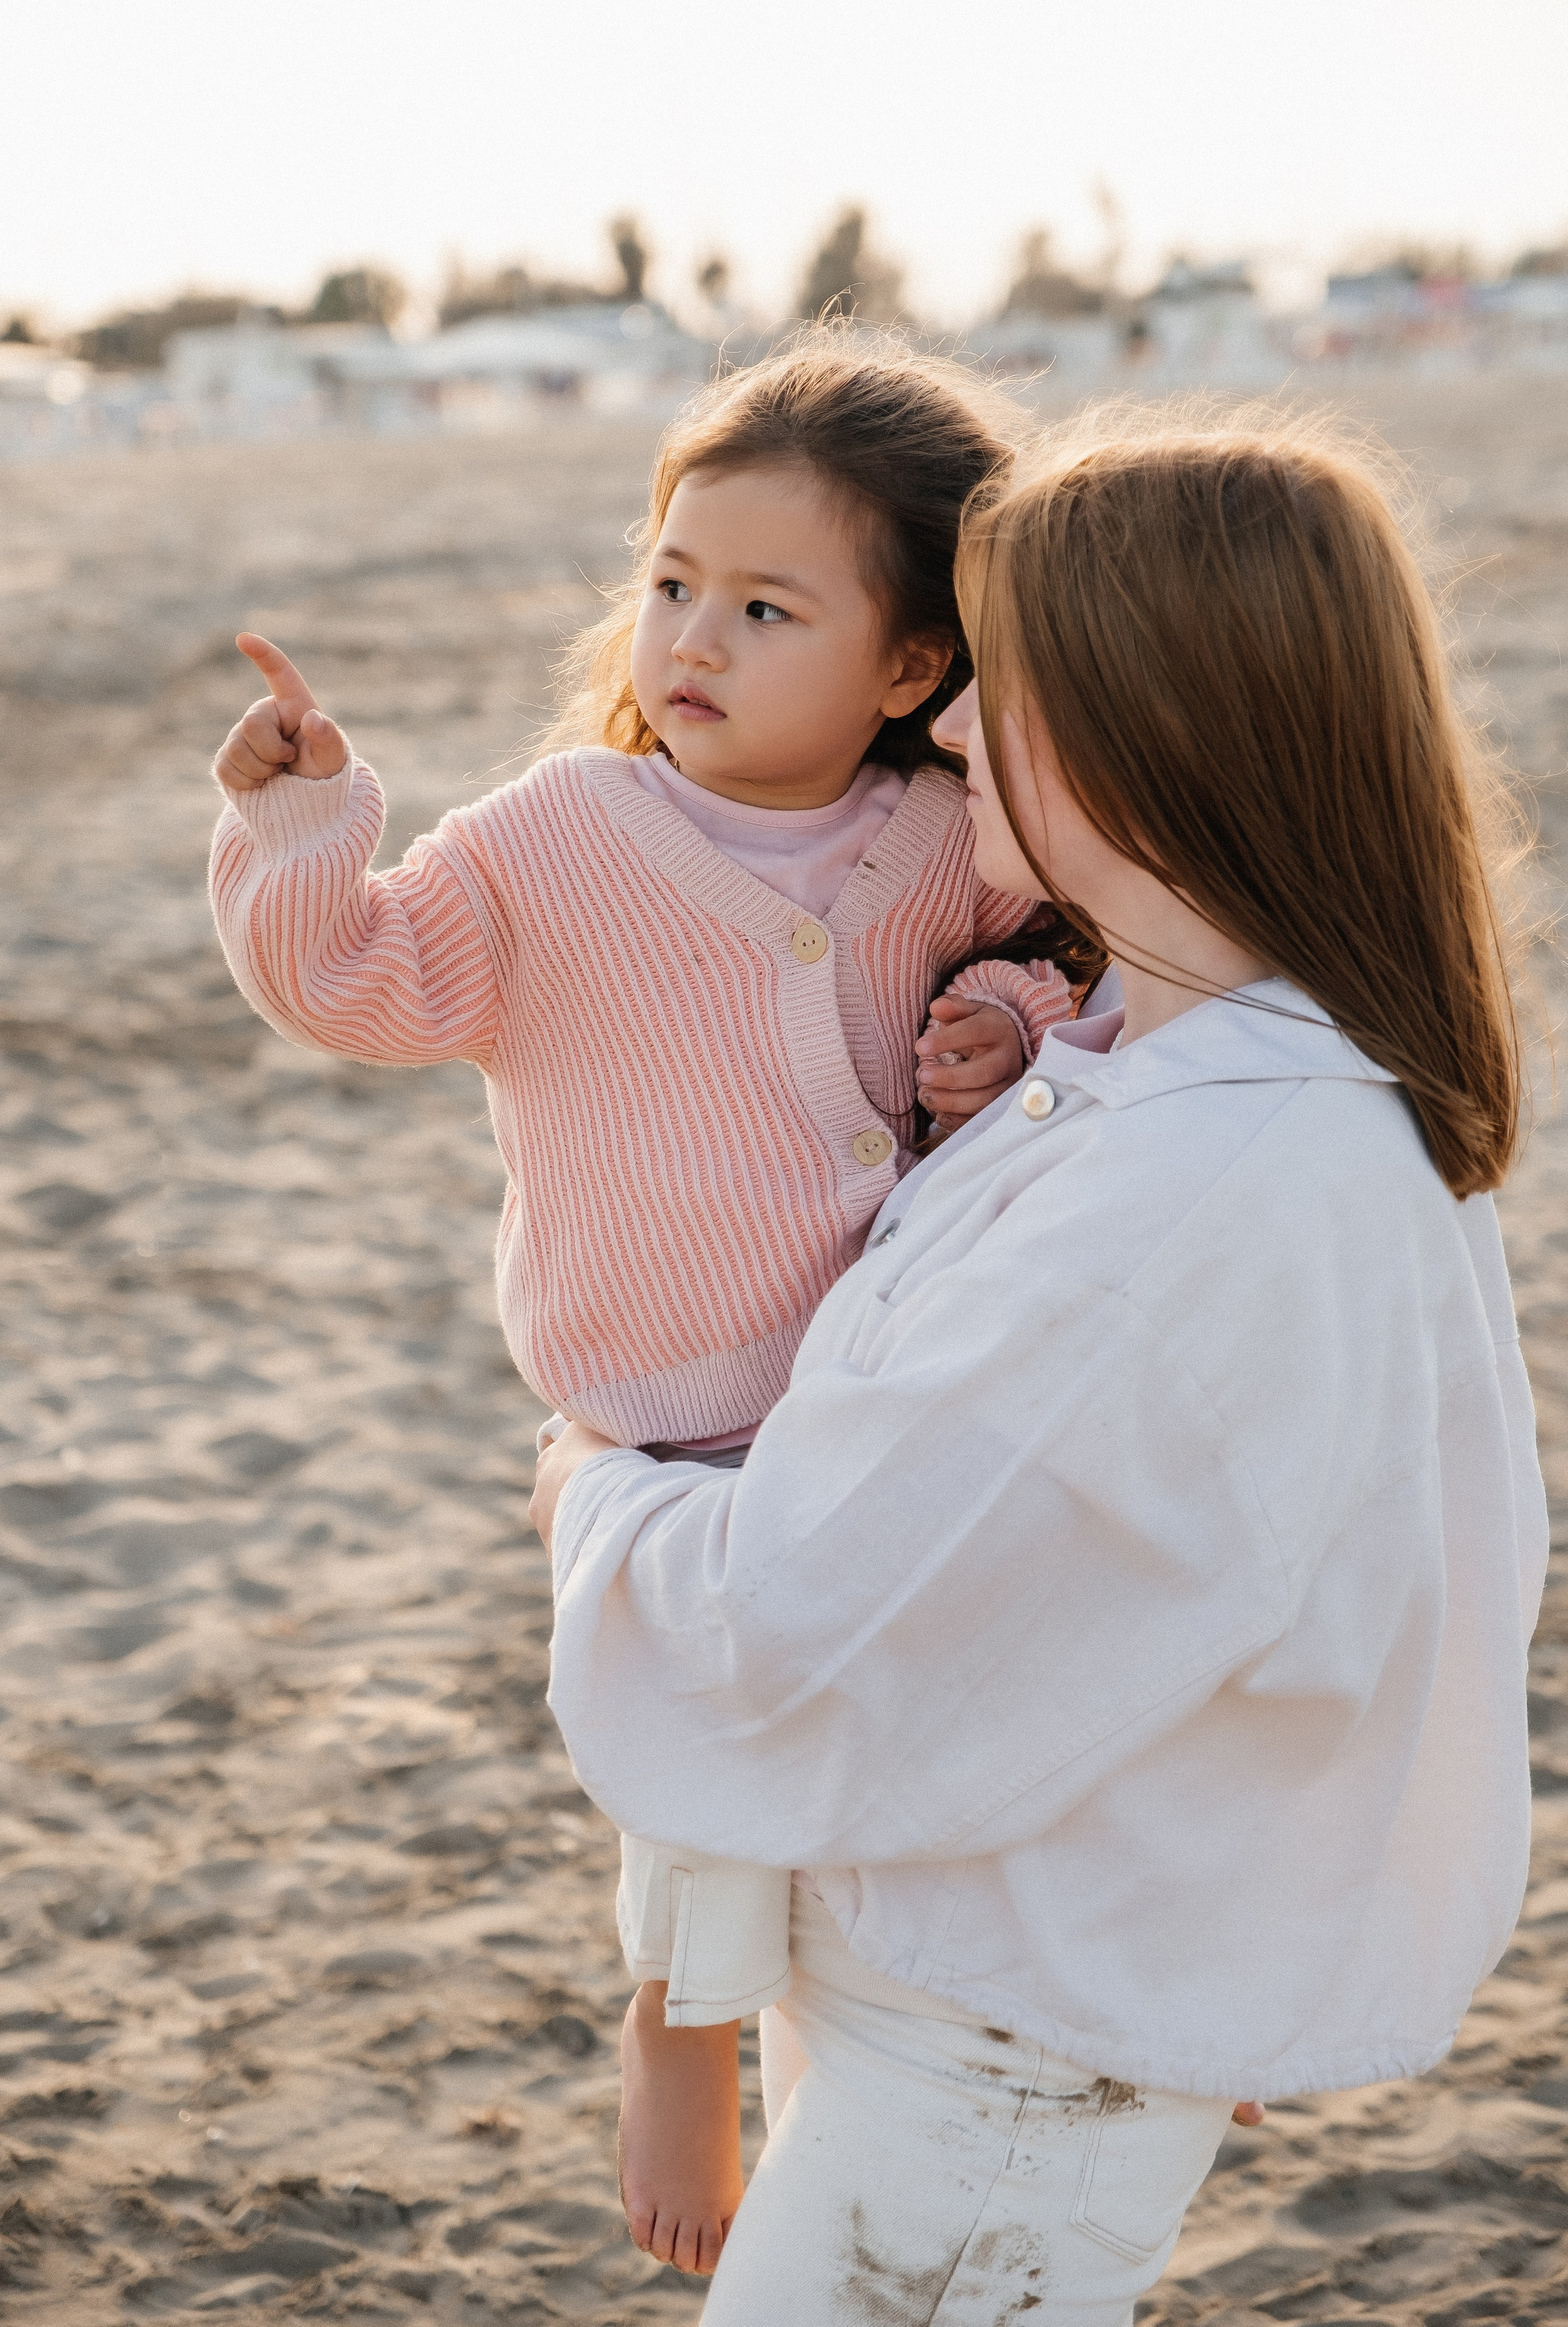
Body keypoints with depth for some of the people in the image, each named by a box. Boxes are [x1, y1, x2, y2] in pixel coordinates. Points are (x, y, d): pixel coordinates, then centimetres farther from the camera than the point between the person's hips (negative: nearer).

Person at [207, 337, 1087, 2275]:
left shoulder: (941, 846, -2)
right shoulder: (549, 846, -12)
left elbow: (1038, 948, 15)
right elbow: (359, 979, -10)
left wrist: (1015, 1015, -7)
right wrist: (299, 829, -26)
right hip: (690, 1440, -4)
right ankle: (681, 2014, 24)